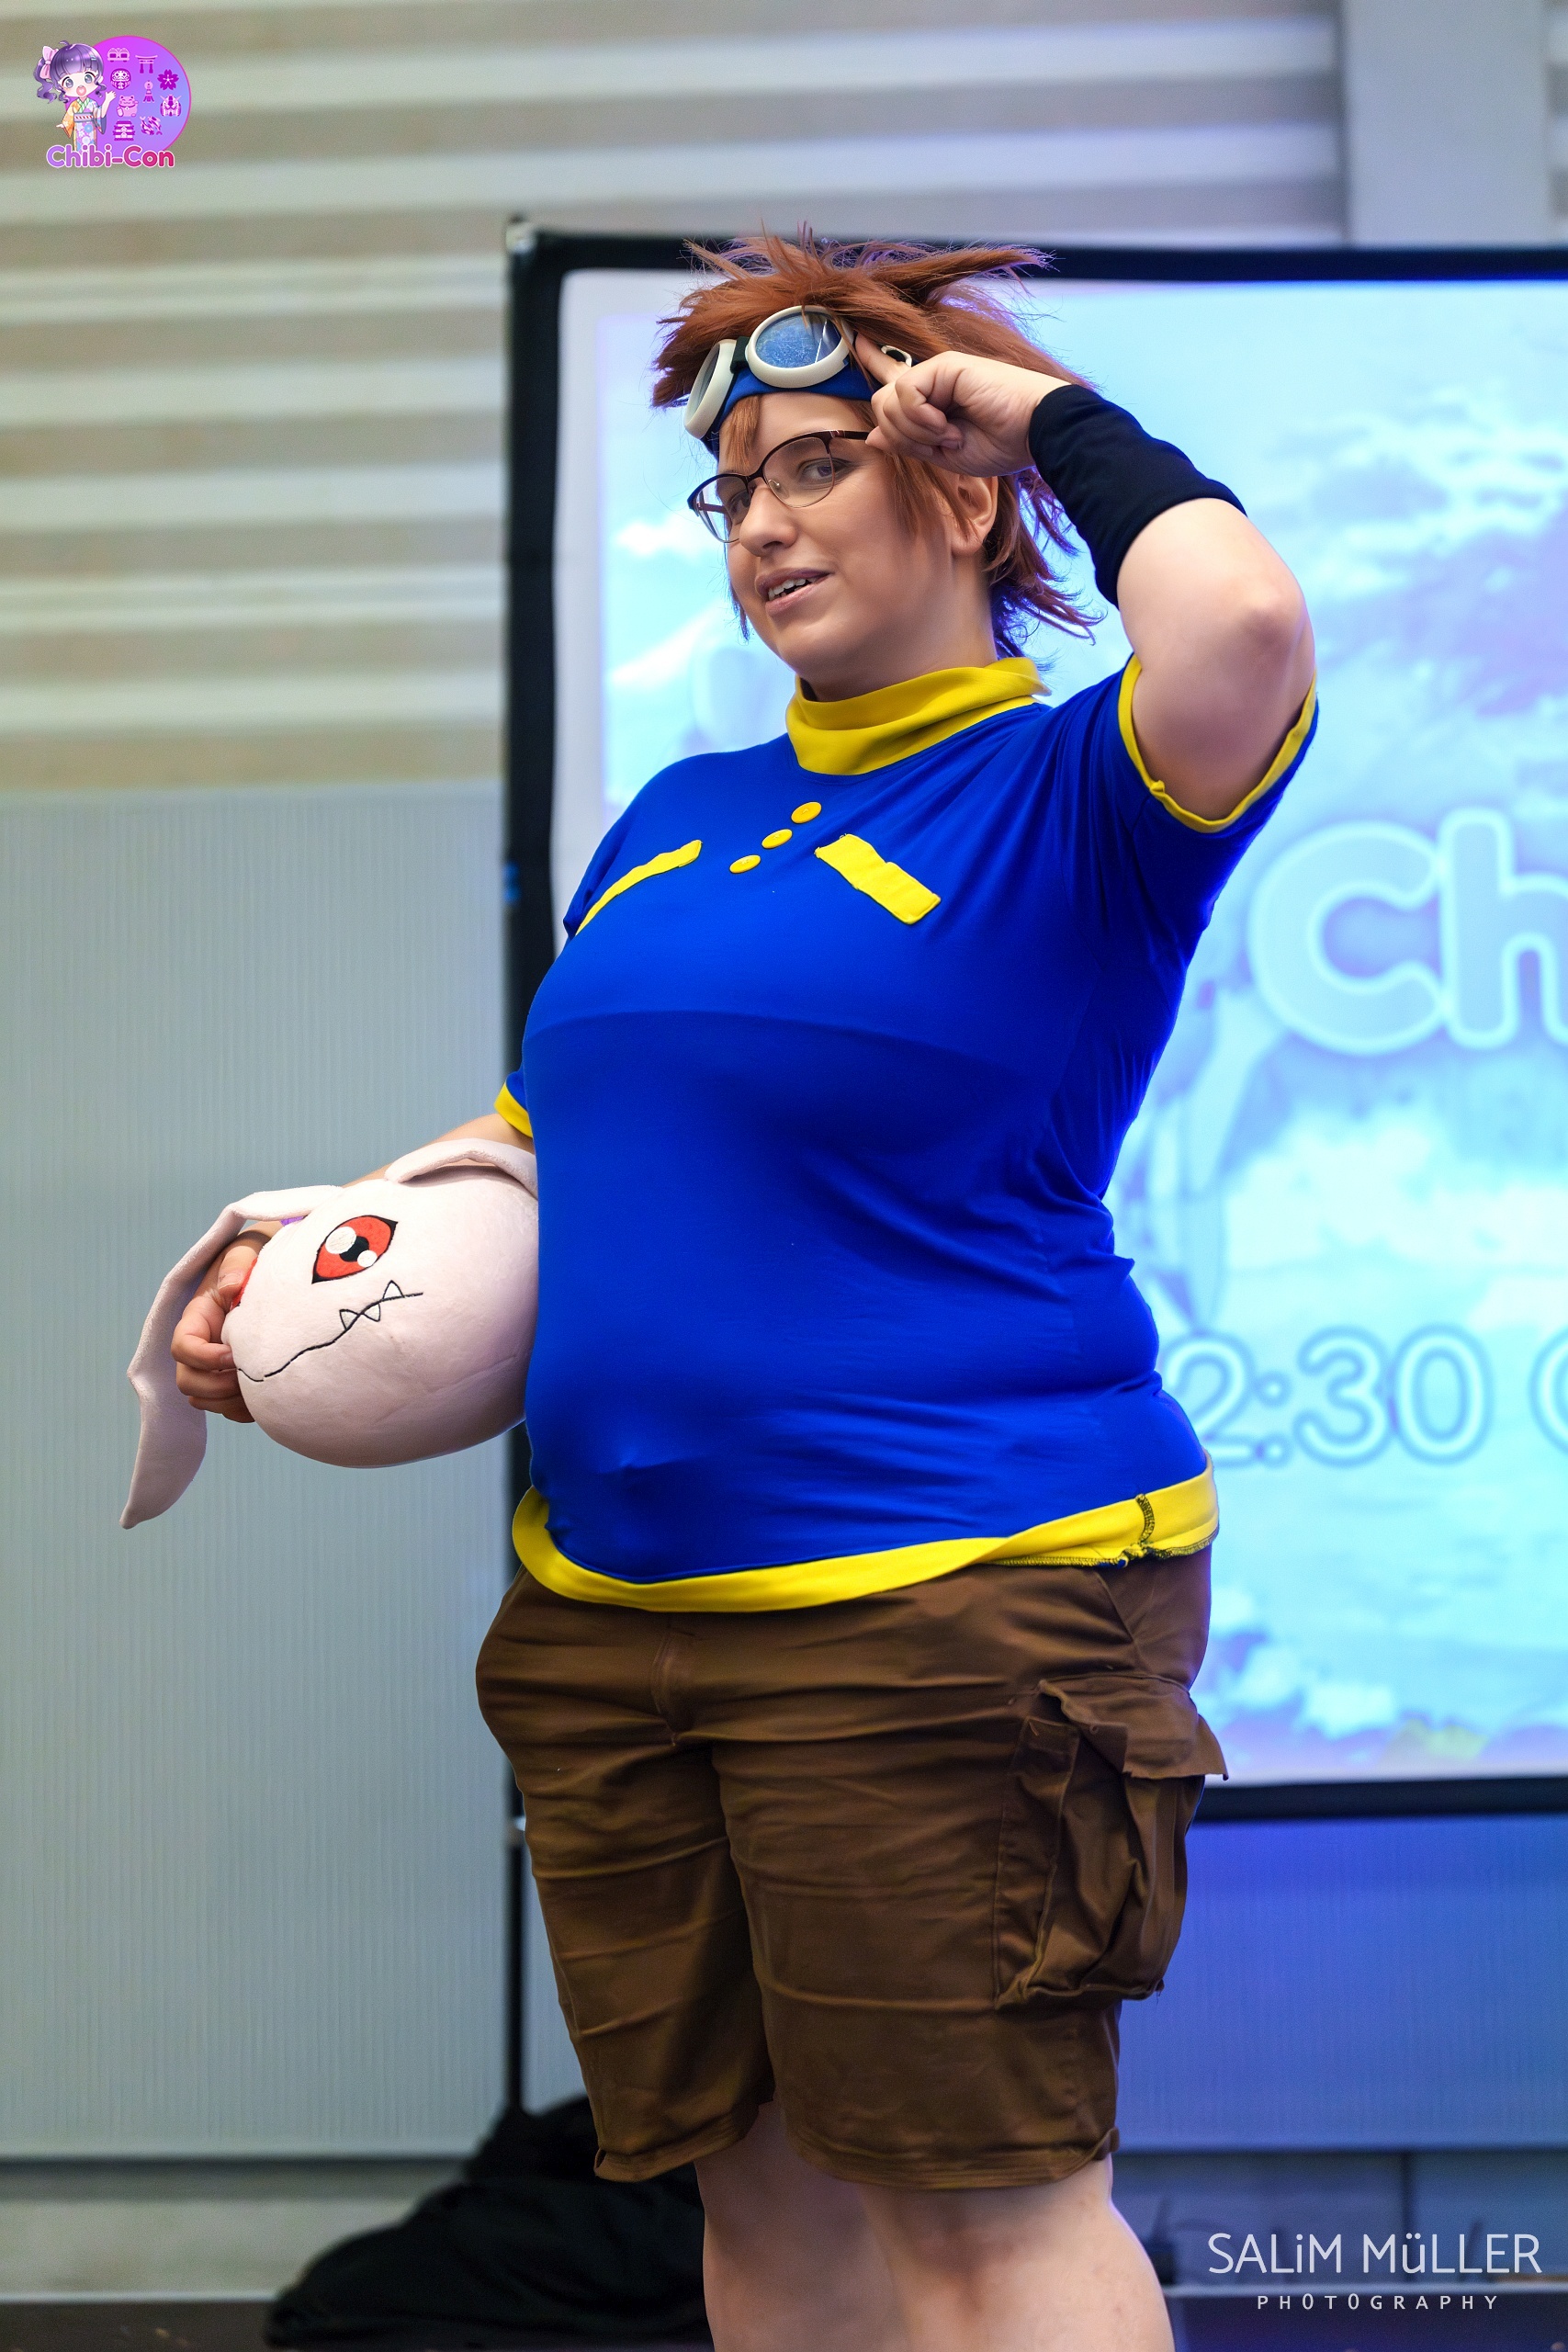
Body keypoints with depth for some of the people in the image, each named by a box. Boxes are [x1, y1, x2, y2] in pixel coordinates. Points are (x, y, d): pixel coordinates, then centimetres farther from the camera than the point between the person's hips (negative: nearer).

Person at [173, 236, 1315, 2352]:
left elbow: (1244, 625, -28)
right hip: (602, 1610, 7)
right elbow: (546, 1123, 28)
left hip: (950, 1602, -7)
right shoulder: (680, 816, 16)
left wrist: (1060, 415, -11)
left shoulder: (1064, 791, -5)